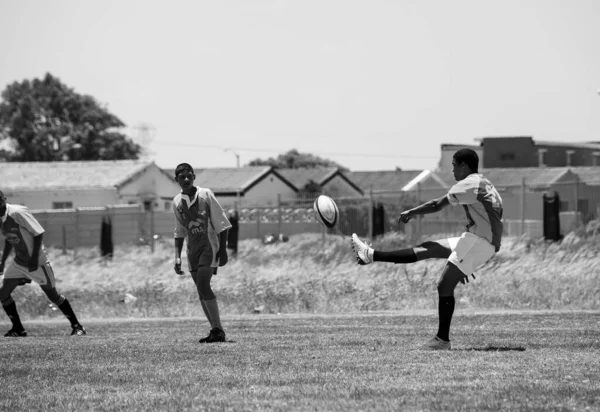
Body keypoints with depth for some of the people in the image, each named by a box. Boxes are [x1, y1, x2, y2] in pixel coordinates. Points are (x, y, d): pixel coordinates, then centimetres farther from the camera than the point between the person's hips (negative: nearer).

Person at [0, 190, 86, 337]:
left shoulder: (18, 213, -24)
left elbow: (38, 234, -22)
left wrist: (34, 259, -23)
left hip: (37, 262, -7)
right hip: (18, 262, 7)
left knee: (52, 295, -1)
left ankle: (77, 326, 11)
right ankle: (18, 329, 12)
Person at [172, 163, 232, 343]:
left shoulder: (206, 195, -6)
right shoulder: (177, 202, 7)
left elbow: (221, 223, -4)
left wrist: (223, 250, -8)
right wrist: (177, 257, 10)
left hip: (209, 245, -5)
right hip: (192, 249, 5)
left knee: (203, 284, -19)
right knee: (201, 290, 2)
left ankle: (218, 330, -16)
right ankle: (216, 330, 8)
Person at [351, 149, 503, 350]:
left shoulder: (469, 184, -7)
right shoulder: (484, 185, 23)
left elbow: (437, 205, -9)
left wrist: (411, 213, 6)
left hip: (479, 241, -9)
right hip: (484, 241, 9)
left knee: (445, 284, -10)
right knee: (427, 248, 9)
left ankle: (443, 339, -8)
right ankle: (371, 255, 11)